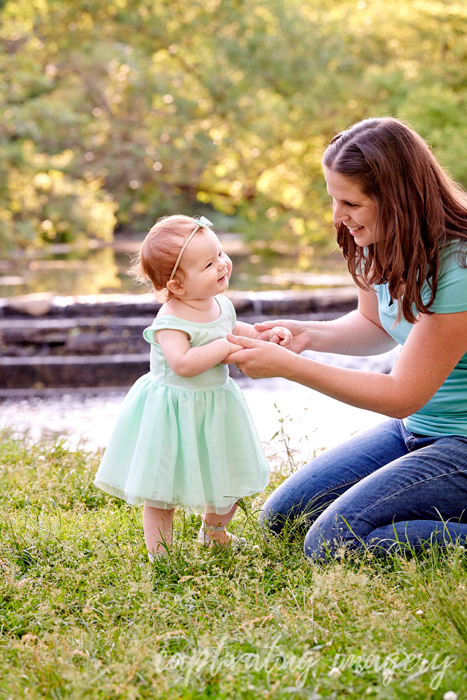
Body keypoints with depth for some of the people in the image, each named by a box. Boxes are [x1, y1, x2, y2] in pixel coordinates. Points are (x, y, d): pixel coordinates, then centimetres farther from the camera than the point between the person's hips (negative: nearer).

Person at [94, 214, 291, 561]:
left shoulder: (220, 304, 0)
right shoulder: (171, 321, -26)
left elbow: (235, 329, 20)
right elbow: (182, 363, -39)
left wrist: (266, 334, 4)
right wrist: (225, 347, -32)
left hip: (216, 405, 8)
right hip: (175, 414, -8)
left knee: (231, 481, 21)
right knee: (162, 491, 4)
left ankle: (214, 532, 48)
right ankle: (159, 556, 20)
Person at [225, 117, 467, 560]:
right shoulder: (379, 241, -2)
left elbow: (403, 396, -23)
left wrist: (287, 366, -24)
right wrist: (310, 334, -5)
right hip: (414, 428, 9)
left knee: (332, 542, -20)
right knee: (282, 518, 8)